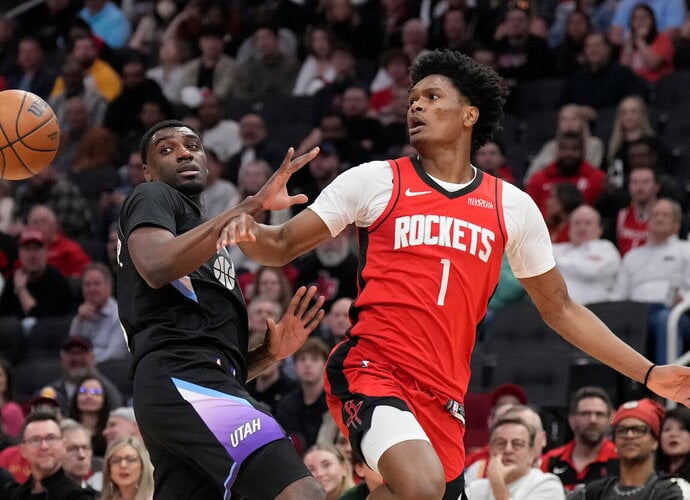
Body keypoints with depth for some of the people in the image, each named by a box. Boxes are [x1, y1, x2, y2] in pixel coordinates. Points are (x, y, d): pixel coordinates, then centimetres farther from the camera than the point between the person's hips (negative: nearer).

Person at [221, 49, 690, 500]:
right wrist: (248, 232, -15)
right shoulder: (375, 180, 6)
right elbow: (284, 245, 9)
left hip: (443, 395, 4)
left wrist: (649, 374, 16)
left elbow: (559, 308, 20)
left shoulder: (513, 206, 12)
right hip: (371, 367, -4)